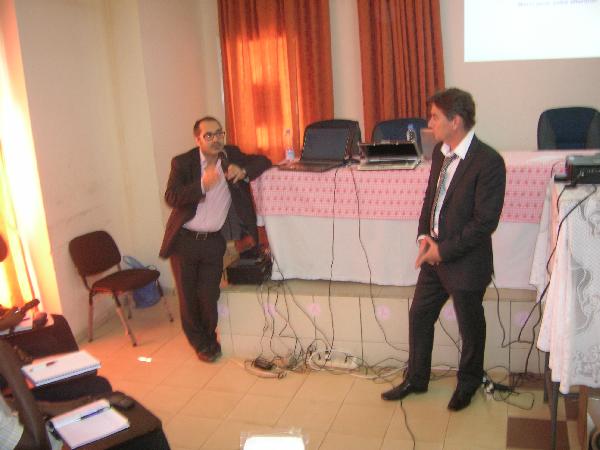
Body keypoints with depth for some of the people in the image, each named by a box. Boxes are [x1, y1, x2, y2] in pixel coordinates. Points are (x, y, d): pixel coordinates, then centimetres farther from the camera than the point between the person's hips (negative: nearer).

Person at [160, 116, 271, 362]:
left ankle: (210, 338, 31)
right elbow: (171, 197, -18)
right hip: (184, 240, -1)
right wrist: (202, 185, -32)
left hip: (213, 241, 1)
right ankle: (200, 343, 31)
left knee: (209, 295, 3)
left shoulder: (231, 155, 1)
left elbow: (263, 161, 3)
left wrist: (244, 171, -18)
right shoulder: (182, 163, -8)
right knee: (188, 295, 9)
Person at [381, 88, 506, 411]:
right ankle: (416, 379, 37)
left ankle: (468, 384, 39)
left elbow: (485, 222, -21)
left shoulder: (488, 162, -22)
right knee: (419, 316, 17)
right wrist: (424, 235, -1)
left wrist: (444, 250, -18)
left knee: (470, 327, 15)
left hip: (466, 263, -7)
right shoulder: (440, 152, 2)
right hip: (435, 255, 7)